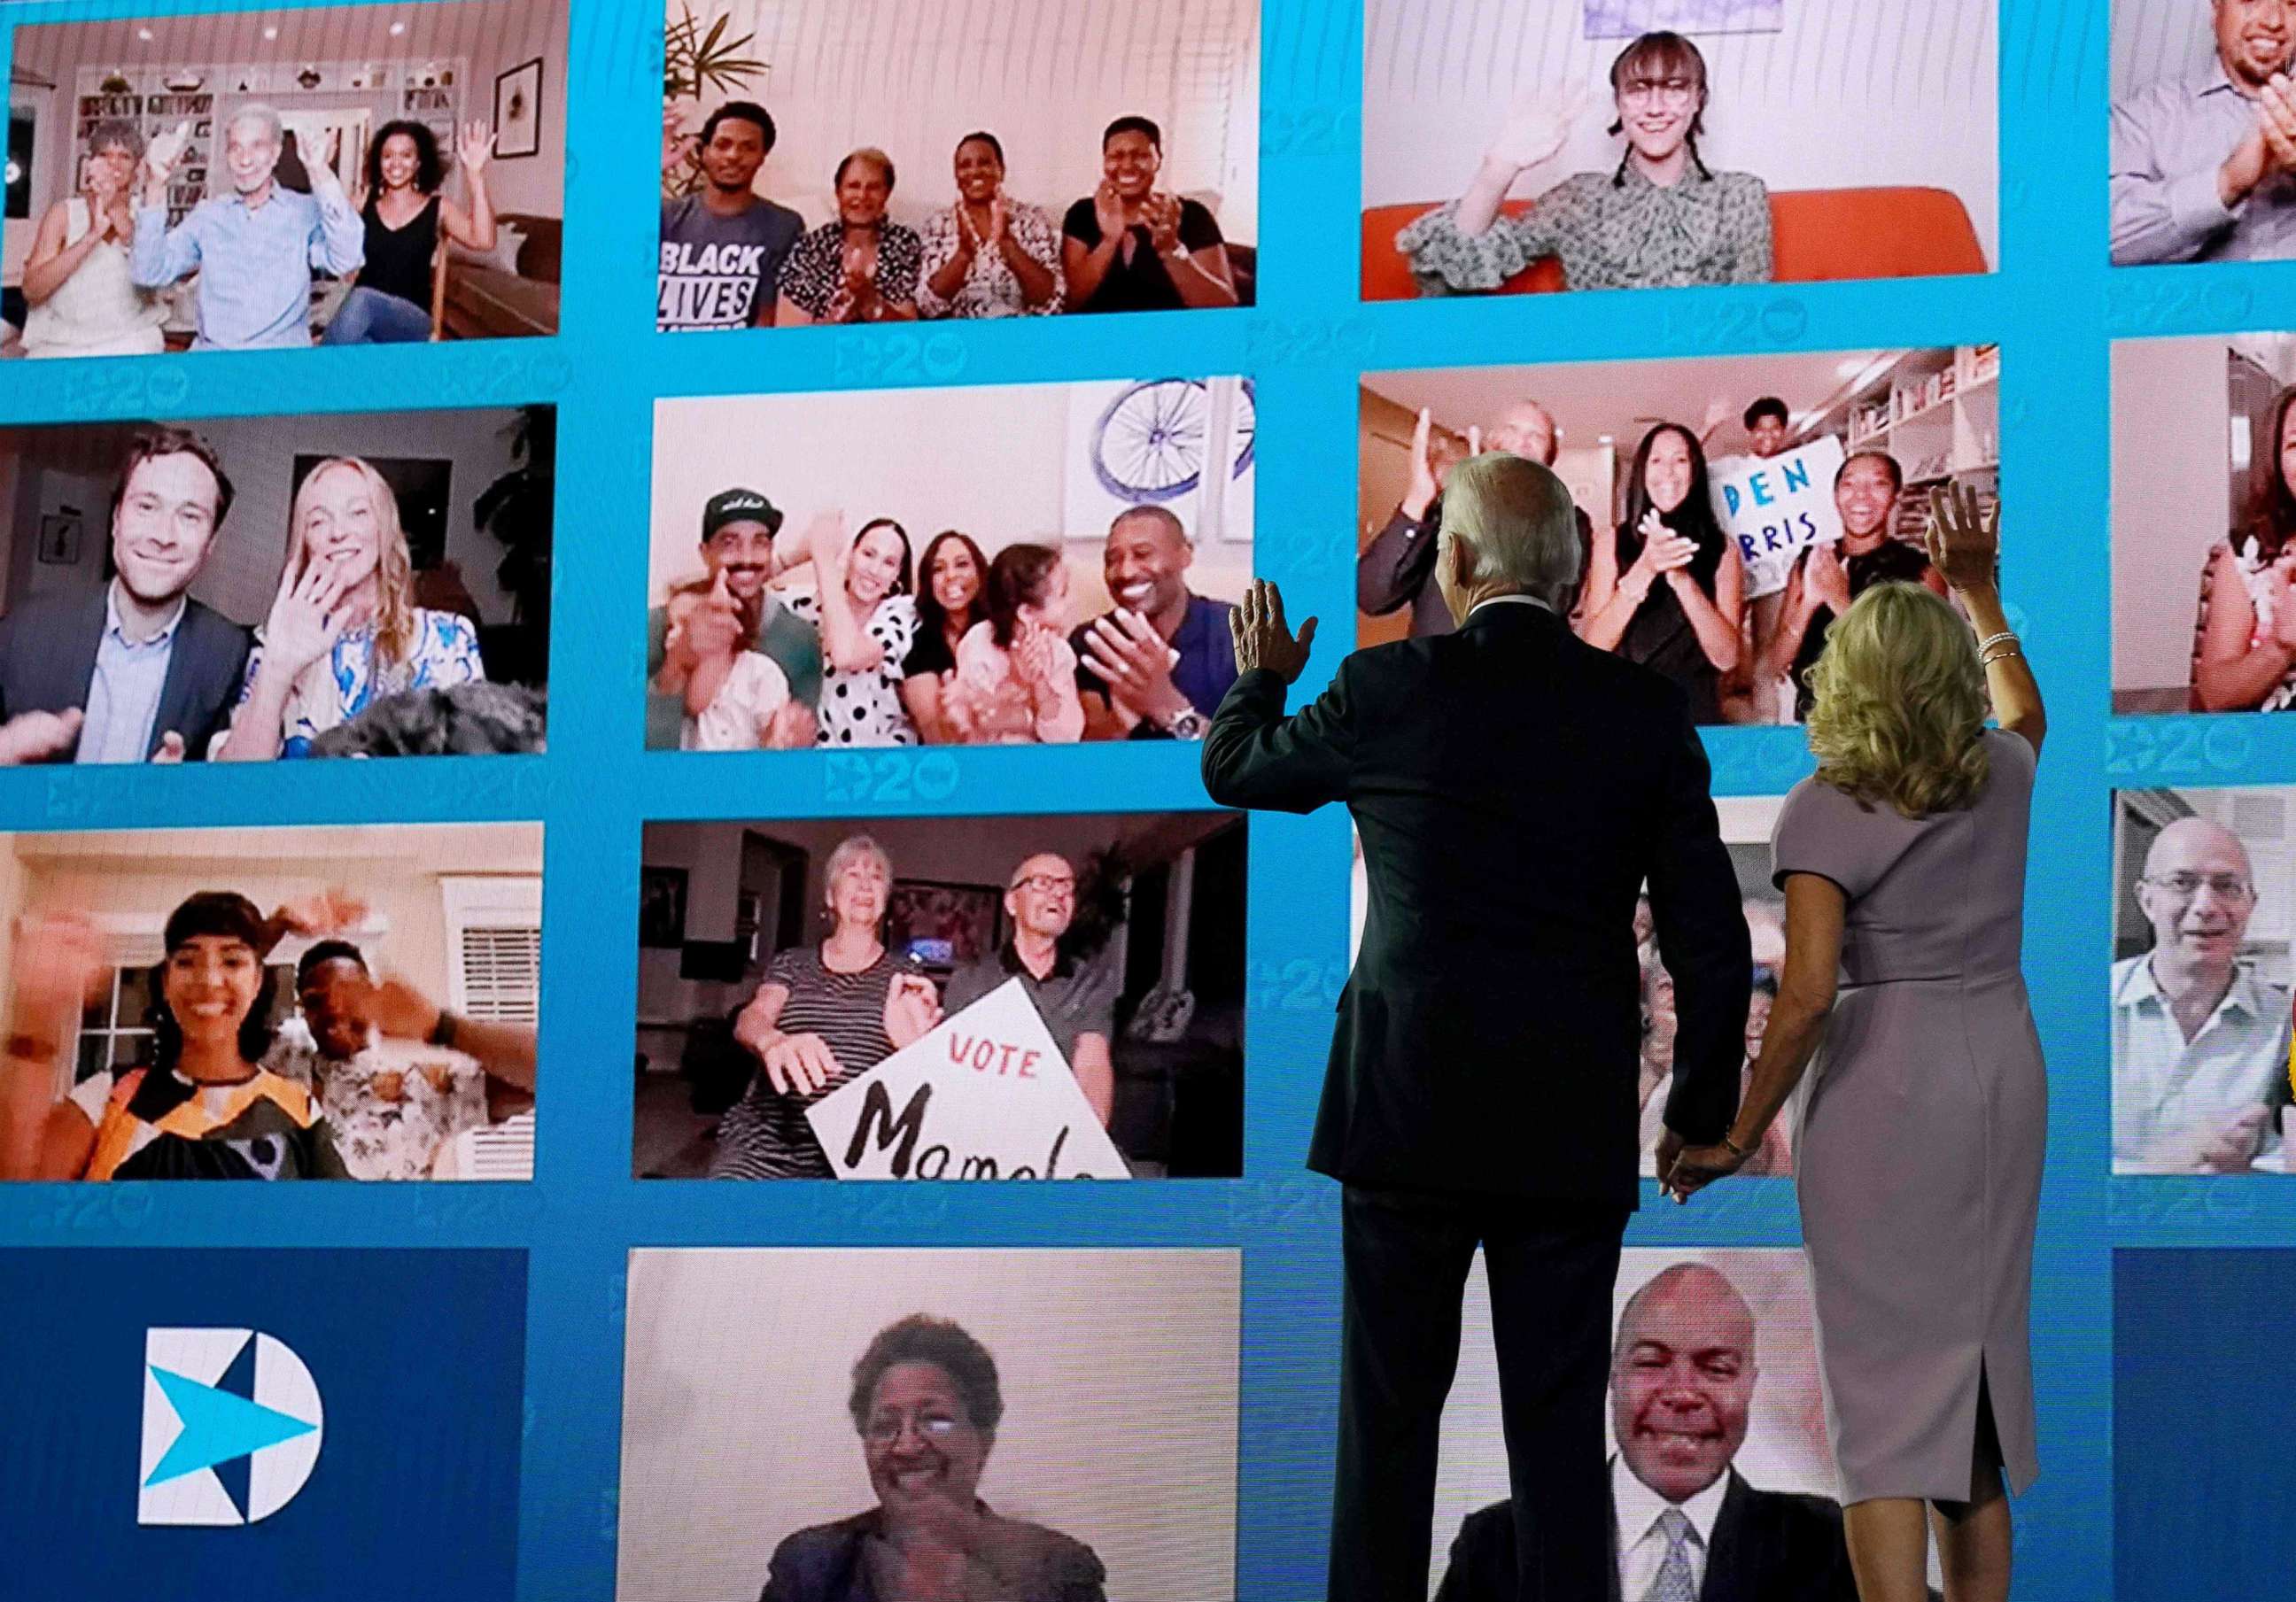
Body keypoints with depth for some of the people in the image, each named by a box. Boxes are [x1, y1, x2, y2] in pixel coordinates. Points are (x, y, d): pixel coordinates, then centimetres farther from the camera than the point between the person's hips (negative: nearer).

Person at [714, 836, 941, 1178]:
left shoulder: (904, 979, 12)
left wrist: (915, 1046, -25)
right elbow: (750, 1019, -3)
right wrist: (773, 1041, -29)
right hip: (764, 1146, 0)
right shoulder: (791, 964, 14)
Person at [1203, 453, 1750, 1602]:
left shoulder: (1388, 690, -4)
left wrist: (1262, 677, 36)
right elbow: (1711, 939, 1)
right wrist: (1701, 1109, 14)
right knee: (1560, 1422, 5)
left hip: (1407, 1115, -1)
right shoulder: (1646, 711, 0)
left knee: (1390, 1410, 9)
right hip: (1575, 1126, 1)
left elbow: (1233, 770, 15)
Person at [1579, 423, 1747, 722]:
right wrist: (1644, 571, -18)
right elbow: (1592, 646, -6)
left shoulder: (1721, 548, 2)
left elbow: (1727, 657, -6)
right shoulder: (1613, 543, 3)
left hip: (1697, 717, 0)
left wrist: (1683, 580, -19)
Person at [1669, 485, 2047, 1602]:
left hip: (1883, 1087, -5)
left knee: (1885, 1375, -6)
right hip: (2004, 1069, 6)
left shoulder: (1823, 810, -10)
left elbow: (1807, 994, -17)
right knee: (1982, 1345, 16)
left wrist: (1743, 1136, -9)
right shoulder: (2003, 778, 6)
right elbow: (2026, 710, 33)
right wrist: (1981, 598, 44)